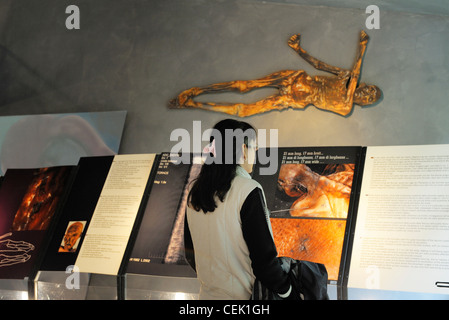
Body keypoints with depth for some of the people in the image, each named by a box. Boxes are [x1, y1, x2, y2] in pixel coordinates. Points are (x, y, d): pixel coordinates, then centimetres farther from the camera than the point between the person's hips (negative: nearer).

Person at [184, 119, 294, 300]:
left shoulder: (195, 191, 3)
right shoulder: (249, 191, -17)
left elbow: (190, 252, 11)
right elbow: (264, 256, -18)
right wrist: (288, 293, -6)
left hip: (207, 293, 7)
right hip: (242, 295, -7)